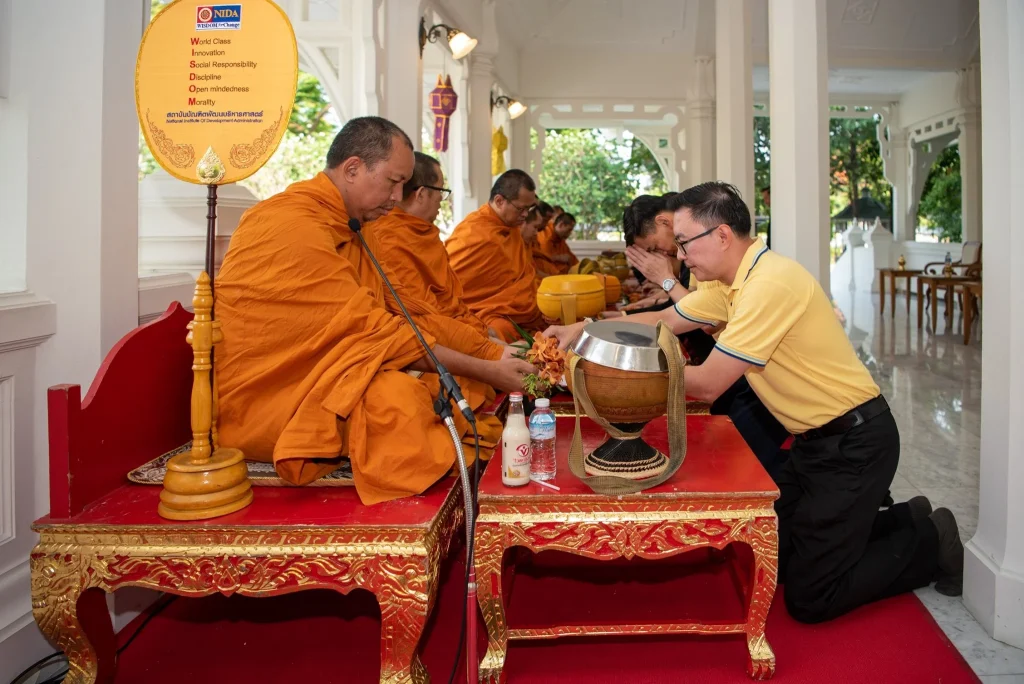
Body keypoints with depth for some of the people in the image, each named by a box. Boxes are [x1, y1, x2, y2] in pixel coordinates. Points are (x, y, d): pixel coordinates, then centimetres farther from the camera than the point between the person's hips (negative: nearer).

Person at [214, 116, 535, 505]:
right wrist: (486, 371, -18)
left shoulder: (342, 227, 10)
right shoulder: (293, 225, -20)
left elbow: (372, 324, 2)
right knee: (396, 397, -31)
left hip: (312, 378, 9)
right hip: (257, 399, -9)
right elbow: (372, 329, -22)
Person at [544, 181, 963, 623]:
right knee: (772, 555, 15)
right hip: (816, 438, 9)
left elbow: (708, 384, -23)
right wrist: (581, 330, 2)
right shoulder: (732, 283, 3)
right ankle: (905, 520, 27)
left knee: (808, 598, -4)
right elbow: (663, 320, 10)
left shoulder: (771, 284, -25)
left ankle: (930, 542, 15)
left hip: (854, 444, -9)